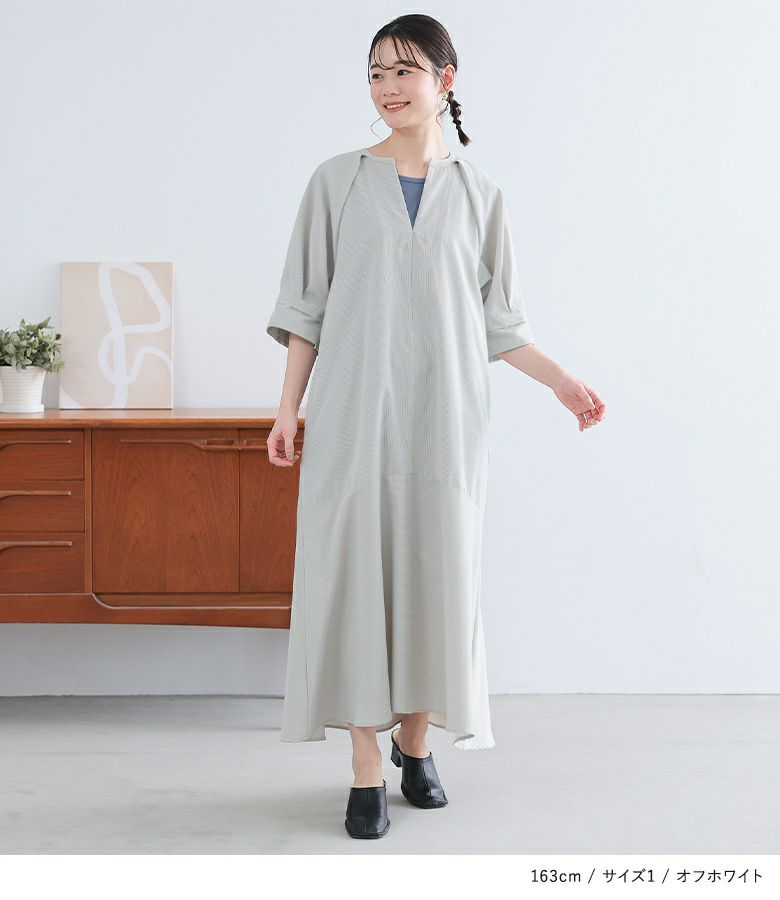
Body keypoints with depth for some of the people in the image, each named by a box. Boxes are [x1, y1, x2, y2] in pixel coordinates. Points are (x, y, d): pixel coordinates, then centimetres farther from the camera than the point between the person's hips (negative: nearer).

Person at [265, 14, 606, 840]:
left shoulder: (476, 192, 9)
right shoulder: (337, 182, 5)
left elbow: (496, 320, 12)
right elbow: (306, 307, 6)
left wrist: (560, 380, 2)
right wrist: (288, 409, 0)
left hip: (442, 415, 2)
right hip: (354, 411, -1)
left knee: (436, 571, 3)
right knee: (355, 570, -4)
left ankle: (415, 744, 21)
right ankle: (366, 772, 3)